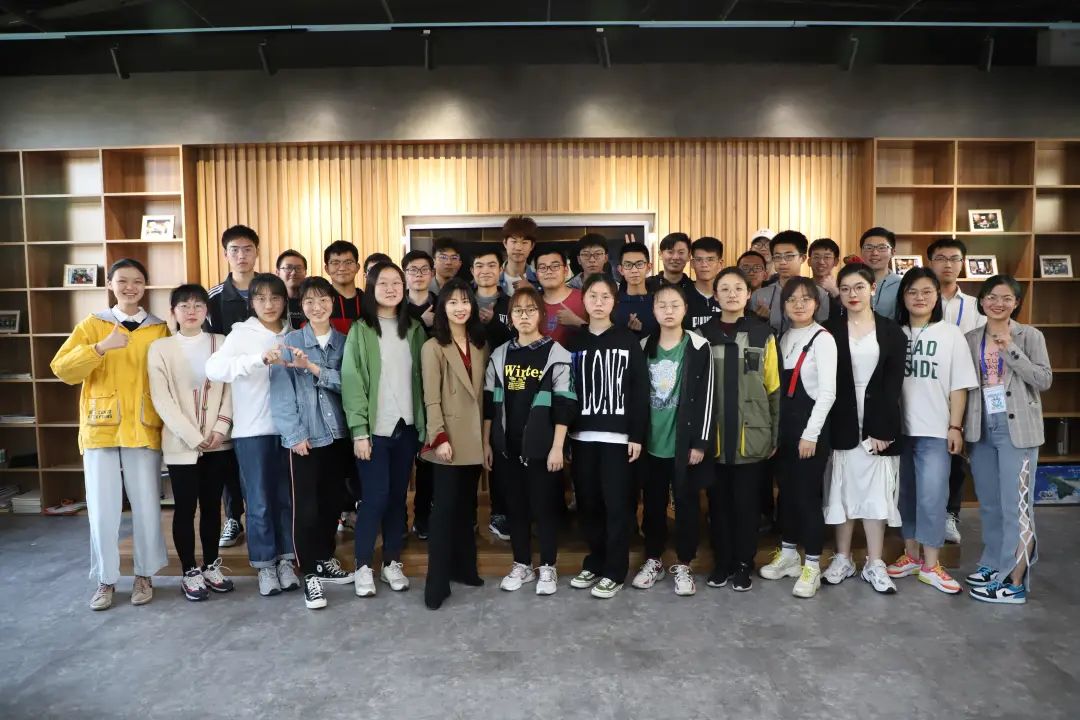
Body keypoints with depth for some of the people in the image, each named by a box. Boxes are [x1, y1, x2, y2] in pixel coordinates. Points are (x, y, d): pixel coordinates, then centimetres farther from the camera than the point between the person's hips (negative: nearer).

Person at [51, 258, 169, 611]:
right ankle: (105, 579, 18)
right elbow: (62, 369, -6)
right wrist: (101, 348, -20)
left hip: (144, 429, 0)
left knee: (147, 506, 2)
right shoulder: (92, 324, 5)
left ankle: (144, 575, 19)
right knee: (102, 509, 2)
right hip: (101, 427, 0)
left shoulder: (160, 329, 6)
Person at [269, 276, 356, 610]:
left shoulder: (344, 342, 7)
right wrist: (294, 434, -12)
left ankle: (326, 560, 31)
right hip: (304, 437, -3)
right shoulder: (289, 341, -2)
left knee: (332, 502, 13)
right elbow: (281, 392, -6)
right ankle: (310, 573, 13)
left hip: (337, 434, 3)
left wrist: (314, 368, -18)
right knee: (306, 506, 0)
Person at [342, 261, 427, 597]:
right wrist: (359, 430, -13)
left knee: (399, 496, 9)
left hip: (406, 427, 4)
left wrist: (424, 425, 2)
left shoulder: (414, 330, 8)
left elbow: (422, 378, 8)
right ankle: (363, 566, 13)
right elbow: (352, 382, -7)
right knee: (375, 497, -3)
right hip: (374, 428, -3)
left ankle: (392, 562, 22)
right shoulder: (360, 330, -3)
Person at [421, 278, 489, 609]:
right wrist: (439, 437, -18)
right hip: (449, 439, -5)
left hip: (475, 438, 5)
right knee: (445, 508, -4)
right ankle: (437, 582, 2)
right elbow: (431, 399, -11)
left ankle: (463, 566, 26)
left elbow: (484, 392, 10)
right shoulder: (433, 347, -5)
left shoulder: (481, 345, 11)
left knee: (467, 505, 14)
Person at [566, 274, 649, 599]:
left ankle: (614, 571, 10)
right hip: (582, 435, 3)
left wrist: (637, 434, -8)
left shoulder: (629, 341, 1)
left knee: (615, 503, -1)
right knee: (588, 502, 8)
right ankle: (594, 562, 24)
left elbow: (640, 390, -2)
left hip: (618, 435, -3)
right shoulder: (574, 342, 9)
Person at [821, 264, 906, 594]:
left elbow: (893, 385, -2)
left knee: (875, 491, 4)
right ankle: (843, 559, 19)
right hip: (842, 423, 0)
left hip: (879, 424, 0)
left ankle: (875, 564, 13)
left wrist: (881, 430, -9)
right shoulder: (830, 330, 3)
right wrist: (828, 426, -10)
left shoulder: (891, 332, 4)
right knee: (843, 489, 7)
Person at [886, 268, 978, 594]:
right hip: (898, 428, 2)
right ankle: (910, 555, 24)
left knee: (932, 496, -3)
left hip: (935, 430, -2)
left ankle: (931, 564, 9)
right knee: (905, 493, 11)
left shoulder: (950, 334, 1)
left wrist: (955, 426, -4)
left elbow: (959, 386, 1)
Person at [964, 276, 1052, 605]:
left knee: (1016, 505, -4)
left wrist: (1011, 350, -16)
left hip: (1017, 428, -4)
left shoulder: (1030, 336, -1)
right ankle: (994, 565, 27)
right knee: (989, 503, 13)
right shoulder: (971, 339, 9)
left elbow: (1044, 380, -9)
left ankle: (1014, 582, 1)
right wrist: (961, 425, 3)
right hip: (982, 428, 4)